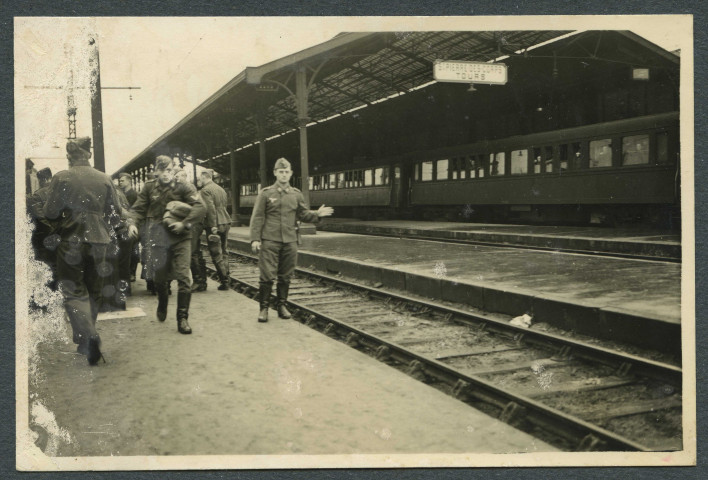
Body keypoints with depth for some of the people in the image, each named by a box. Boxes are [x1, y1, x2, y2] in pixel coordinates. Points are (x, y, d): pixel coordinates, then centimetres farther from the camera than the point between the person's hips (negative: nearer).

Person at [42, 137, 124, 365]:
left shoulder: (62, 178, -7)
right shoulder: (104, 179, 2)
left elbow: (50, 212, -7)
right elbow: (116, 214, 4)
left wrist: (63, 219, 14)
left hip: (71, 242, -3)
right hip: (98, 242, 3)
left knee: (74, 292, 1)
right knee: (93, 293, 14)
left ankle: (89, 335, -20)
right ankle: (86, 343, 22)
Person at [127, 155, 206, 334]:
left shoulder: (183, 188, -5)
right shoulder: (149, 188, 3)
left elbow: (200, 208, -14)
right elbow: (137, 209, 5)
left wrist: (184, 223, -23)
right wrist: (132, 223, -14)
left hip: (180, 238, -2)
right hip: (157, 238, 2)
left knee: (183, 277, -9)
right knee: (159, 277, 12)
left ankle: (182, 319, 1)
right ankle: (162, 305, 44)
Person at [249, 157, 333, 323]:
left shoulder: (296, 194, 10)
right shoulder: (266, 193, 1)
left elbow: (303, 214, 15)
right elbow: (257, 217, 0)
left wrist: (317, 214, -4)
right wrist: (255, 239, -7)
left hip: (290, 241, 3)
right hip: (269, 241, -3)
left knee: (285, 276, 9)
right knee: (267, 276, -5)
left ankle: (282, 305, 21)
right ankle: (263, 308, 6)